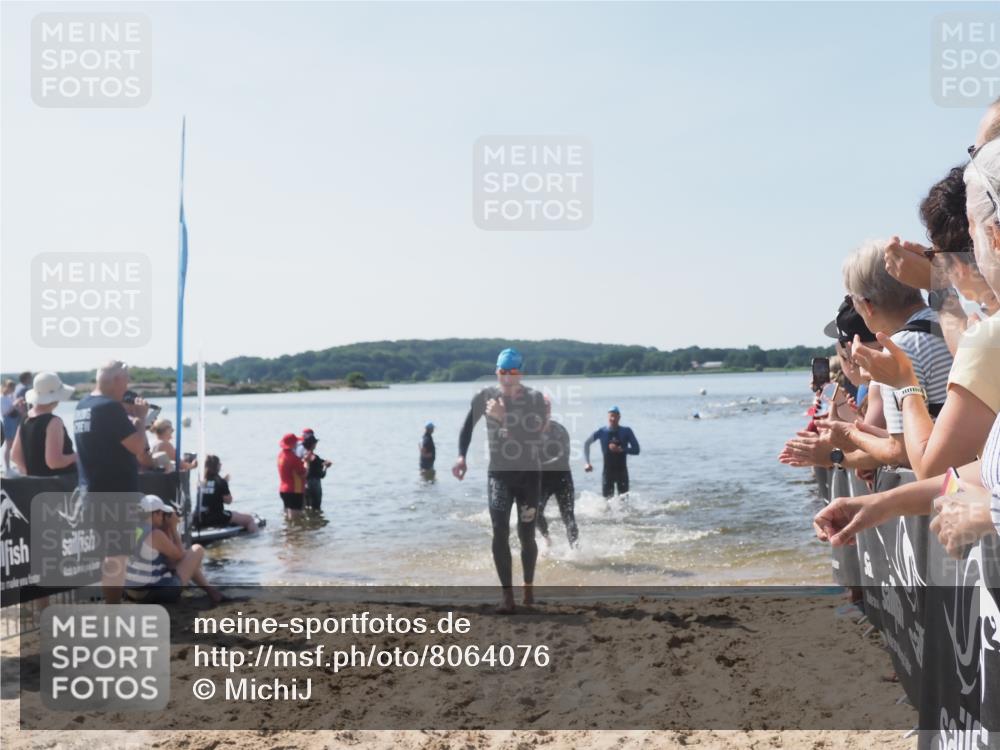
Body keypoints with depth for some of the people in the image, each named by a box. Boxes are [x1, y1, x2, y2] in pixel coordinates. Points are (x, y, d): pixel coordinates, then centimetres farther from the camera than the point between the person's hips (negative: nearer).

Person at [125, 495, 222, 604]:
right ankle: (208, 588, 22)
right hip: (157, 592, -8)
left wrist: (168, 528, 8)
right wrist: (174, 528, 1)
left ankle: (208, 589, 36)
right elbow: (180, 556, -3)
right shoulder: (156, 534, -20)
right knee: (197, 549, 6)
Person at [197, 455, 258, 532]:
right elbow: (228, 500, -5)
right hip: (217, 518, -7)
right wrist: (226, 483, 3)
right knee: (249, 518, 3)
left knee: (234, 513, 33)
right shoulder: (221, 482, -13)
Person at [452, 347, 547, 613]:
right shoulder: (485, 397, -4)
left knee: (526, 535, 8)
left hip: (529, 473, -1)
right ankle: (507, 596, -7)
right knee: (500, 533, -12)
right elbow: (468, 426, 12)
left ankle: (528, 587, 32)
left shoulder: (535, 398, -10)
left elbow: (534, 432, -24)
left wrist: (504, 418, -32)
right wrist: (461, 456, 0)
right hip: (498, 473, 1)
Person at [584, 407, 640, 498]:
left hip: (622, 470, 0)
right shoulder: (602, 432, 0)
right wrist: (587, 463, -2)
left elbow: (636, 450, -2)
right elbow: (586, 444, 8)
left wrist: (621, 449, -17)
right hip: (608, 470, 0)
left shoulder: (626, 431, 0)